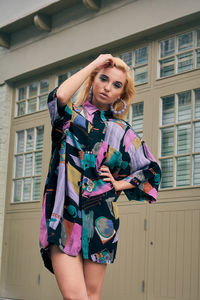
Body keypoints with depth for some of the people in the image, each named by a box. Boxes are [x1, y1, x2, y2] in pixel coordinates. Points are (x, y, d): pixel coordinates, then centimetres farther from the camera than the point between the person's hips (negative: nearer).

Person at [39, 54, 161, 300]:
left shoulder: (123, 132, 15)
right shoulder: (71, 116, 11)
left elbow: (151, 169, 23)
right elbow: (59, 96, -15)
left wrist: (119, 184, 7)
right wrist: (94, 63, -4)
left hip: (100, 220, 2)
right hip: (64, 216, -2)